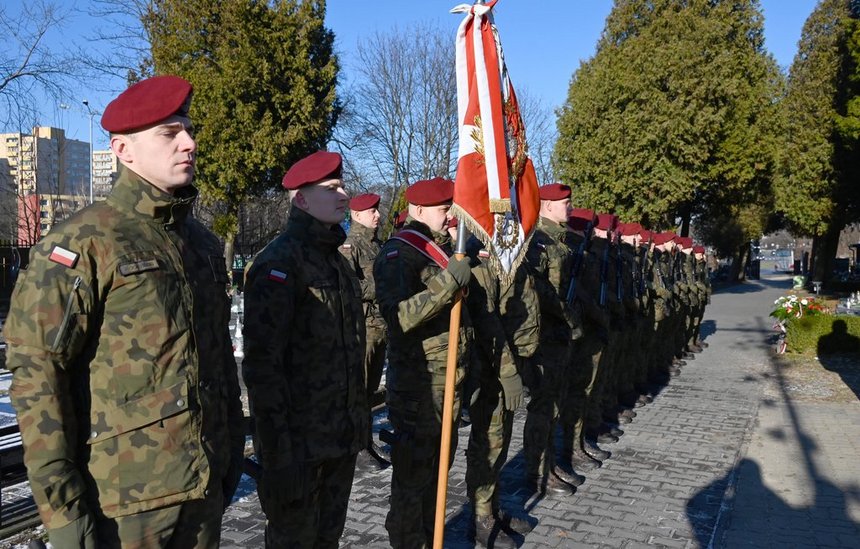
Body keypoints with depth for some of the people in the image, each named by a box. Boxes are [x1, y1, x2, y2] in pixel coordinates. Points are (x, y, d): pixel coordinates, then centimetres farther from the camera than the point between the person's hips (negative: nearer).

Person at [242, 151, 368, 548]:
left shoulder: (336, 259, 13)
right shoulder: (278, 262, -13)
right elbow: (262, 362, -19)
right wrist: (277, 450, -22)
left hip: (343, 438, 8)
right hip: (299, 442, -7)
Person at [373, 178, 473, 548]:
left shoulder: (443, 249, 15)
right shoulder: (398, 253, -13)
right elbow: (398, 317, -26)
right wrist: (447, 283, -29)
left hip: (449, 381, 9)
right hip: (417, 386, -9)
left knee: (438, 469, 18)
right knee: (413, 476, 1)